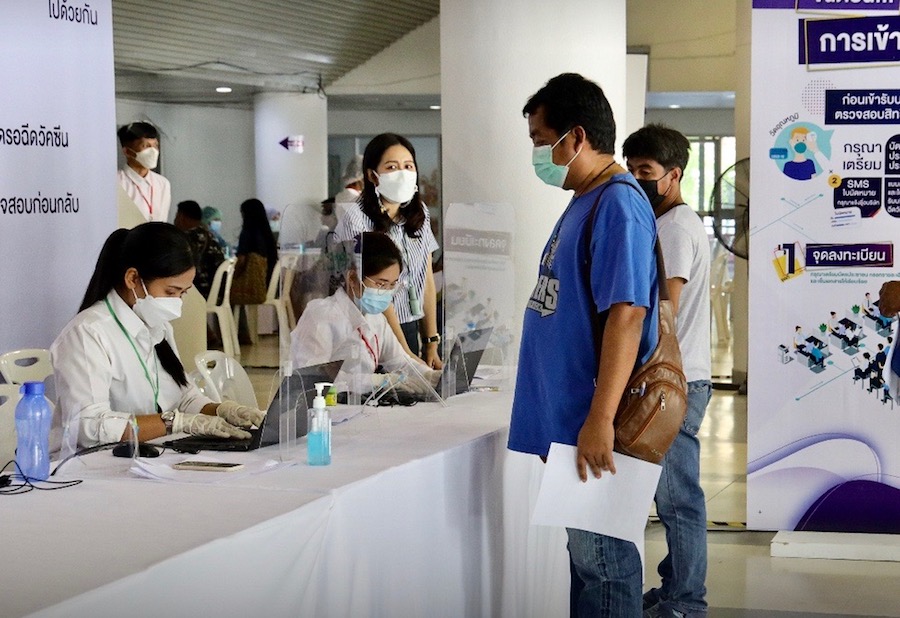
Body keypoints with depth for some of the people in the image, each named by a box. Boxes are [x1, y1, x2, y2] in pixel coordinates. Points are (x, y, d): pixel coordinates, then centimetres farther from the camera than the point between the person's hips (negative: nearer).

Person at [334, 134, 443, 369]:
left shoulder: (419, 214, 9)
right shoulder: (355, 221, -13)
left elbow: (426, 281, 11)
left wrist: (431, 345, 6)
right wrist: (407, 354, -15)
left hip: (410, 330, 6)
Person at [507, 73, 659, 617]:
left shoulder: (619, 205, -17)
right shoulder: (583, 203, 13)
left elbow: (627, 314, -24)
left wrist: (600, 421, -27)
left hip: (592, 428, -10)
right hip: (565, 418, 10)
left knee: (602, 558, -1)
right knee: (584, 552, 17)